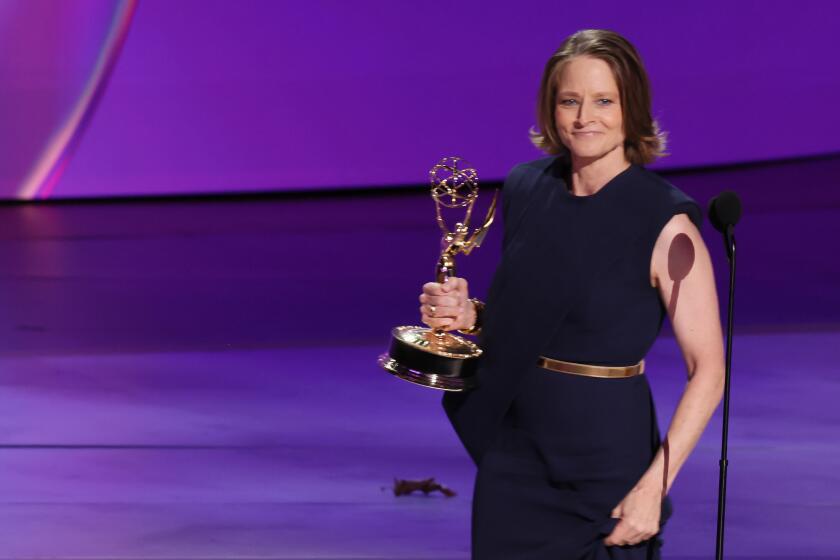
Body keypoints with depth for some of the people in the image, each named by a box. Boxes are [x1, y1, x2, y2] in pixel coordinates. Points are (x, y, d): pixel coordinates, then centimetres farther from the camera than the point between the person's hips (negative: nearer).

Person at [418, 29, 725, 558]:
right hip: (514, 453, 5)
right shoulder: (528, 189, 4)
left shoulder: (665, 223, -13)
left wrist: (654, 486, -20)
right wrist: (469, 314, -4)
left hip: (608, 460, -5)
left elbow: (708, 370, -13)